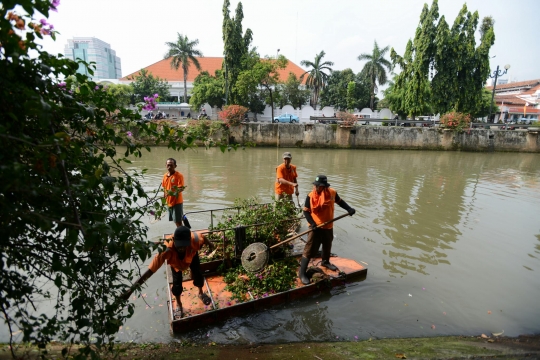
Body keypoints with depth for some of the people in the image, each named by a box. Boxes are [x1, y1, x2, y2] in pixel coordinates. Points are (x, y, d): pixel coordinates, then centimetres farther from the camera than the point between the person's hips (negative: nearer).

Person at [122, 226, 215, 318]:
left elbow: (202, 236, -23)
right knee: (177, 284, -3)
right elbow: (151, 270, -48)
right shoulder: (168, 250, -49)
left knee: (198, 274, 9)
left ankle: (201, 293, 45)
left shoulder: (194, 239, -47)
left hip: (191, 255, 1)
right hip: (175, 262, -1)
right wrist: (133, 288, -53)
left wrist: (210, 244, -2)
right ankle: (178, 305, 30)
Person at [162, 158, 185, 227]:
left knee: (178, 221, -4)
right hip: (169, 202, 7)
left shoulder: (179, 175, -13)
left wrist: (176, 191, -40)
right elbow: (164, 188, 16)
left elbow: (181, 188, -20)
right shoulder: (165, 175, 7)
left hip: (177, 202, -7)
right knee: (175, 221, 15)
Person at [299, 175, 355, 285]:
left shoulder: (332, 193, -9)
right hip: (316, 227, -4)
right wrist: (312, 224, -24)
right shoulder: (310, 196, -17)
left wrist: (349, 209, -4)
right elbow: (306, 211, -13)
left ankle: (325, 262, 54)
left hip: (328, 226, 5)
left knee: (327, 246, 25)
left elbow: (340, 201, 10)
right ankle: (302, 273, 4)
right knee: (309, 249, -5)